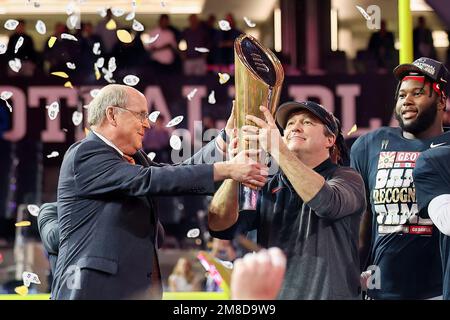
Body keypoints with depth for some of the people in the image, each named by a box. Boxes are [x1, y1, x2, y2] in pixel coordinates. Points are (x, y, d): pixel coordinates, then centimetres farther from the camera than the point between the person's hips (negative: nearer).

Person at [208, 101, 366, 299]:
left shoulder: (347, 178, 6)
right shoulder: (268, 188, 14)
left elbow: (328, 203, -17)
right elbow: (220, 226, 2)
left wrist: (277, 149, -23)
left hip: (329, 293, -2)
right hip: (272, 294, 2)